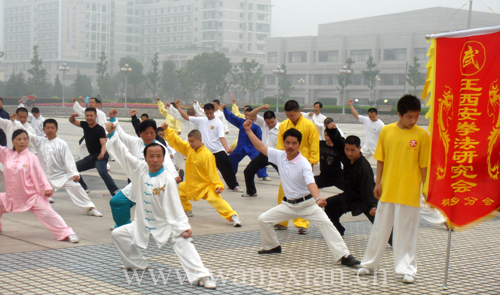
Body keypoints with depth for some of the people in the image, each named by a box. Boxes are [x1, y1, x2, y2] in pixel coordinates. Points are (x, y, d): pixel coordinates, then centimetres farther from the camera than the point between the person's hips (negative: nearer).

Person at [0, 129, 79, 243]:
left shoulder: (31, 158, -9)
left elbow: (40, 175, -8)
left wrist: (47, 188, -18)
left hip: (32, 196, -5)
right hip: (11, 197, 5)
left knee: (47, 214, -14)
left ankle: (67, 234, -12)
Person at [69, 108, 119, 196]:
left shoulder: (100, 129, -18)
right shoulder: (85, 125, 1)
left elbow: (104, 144, -27)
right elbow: (72, 121, 11)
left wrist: (102, 153, -48)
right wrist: (72, 116, -14)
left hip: (100, 157, -8)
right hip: (91, 156, 8)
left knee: (102, 172, -34)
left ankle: (115, 191, -35)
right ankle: (84, 188, 22)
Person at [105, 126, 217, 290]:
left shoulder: (167, 180, -22)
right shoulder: (140, 170, -7)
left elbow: (174, 206, -21)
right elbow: (123, 153, -2)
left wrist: (183, 227, -26)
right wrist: (112, 134, -10)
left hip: (165, 225, -6)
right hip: (143, 224, 6)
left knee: (182, 242, -28)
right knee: (118, 234, 13)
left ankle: (201, 276, -33)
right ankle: (137, 264, 30)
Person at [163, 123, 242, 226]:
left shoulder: (207, 155, -23)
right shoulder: (188, 148, -3)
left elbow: (212, 172, -22)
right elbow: (176, 141, 1)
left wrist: (218, 186, -28)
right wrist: (167, 130, -9)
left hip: (205, 186, -8)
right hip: (191, 184, 8)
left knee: (216, 200, -25)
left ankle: (233, 216, -31)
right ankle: (188, 211, 40)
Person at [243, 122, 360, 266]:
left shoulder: (304, 163, -21)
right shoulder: (279, 156, -5)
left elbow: (311, 183, -33)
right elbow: (261, 147, 4)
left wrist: (318, 199, -52)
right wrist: (248, 130, 3)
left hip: (307, 204, -5)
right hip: (288, 205, 5)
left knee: (326, 224, -21)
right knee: (263, 220, 2)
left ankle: (344, 256, -21)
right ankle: (272, 246, 27)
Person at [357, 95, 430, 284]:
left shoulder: (422, 135, -6)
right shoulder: (386, 131, 0)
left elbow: (424, 164, -3)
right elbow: (380, 159, 7)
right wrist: (378, 183, 5)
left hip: (409, 192, -2)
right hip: (387, 189, 2)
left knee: (407, 231, 3)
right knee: (380, 228, 13)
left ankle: (407, 270, 13)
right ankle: (369, 263, 25)